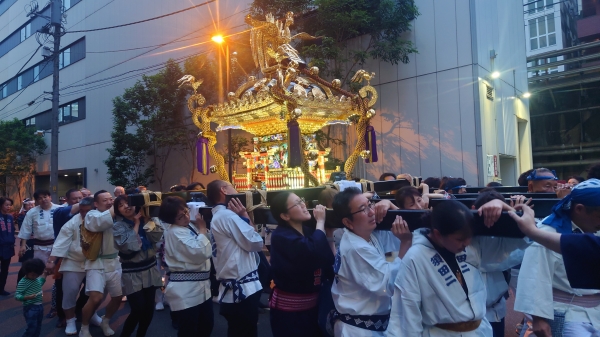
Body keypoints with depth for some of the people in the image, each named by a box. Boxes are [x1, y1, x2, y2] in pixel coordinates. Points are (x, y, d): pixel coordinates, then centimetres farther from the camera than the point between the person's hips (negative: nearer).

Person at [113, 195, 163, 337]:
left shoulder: (144, 219, 3)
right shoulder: (118, 226, -7)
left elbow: (157, 237, -11)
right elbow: (129, 247, -21)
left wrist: (146, 219, -12)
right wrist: (136, 224, -13)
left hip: (150, 270, 4)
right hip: (132, 273, -4)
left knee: (149, 309, 8)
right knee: (138, 310, -7)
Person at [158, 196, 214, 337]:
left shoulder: (189, 226, 9)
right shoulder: (174, 232, -18)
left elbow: (208, 248, 16)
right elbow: (201, 253, -24)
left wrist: (204, 227, 5)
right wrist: (202, 229, -14)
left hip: (200, 285, 9)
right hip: (185, 290, -9)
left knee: (207, 325, 22)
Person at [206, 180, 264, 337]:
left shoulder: (217, 217, 15)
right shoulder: (228, 215, -16)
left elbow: (245, 242, 14)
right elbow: (256, 243, -14)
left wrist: (243, 218, 7)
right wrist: (245, 216, -6)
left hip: (233, 287, 10)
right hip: (242, 288, -10)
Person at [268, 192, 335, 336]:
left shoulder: (309, 232, 5)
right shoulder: (281, 237, -17)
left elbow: (331, 268, 0)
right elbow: (314, 252, -34)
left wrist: (329, 232, -7)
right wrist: (320, 221, -19)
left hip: (313, 304, 7)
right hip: (289, 308, -7)